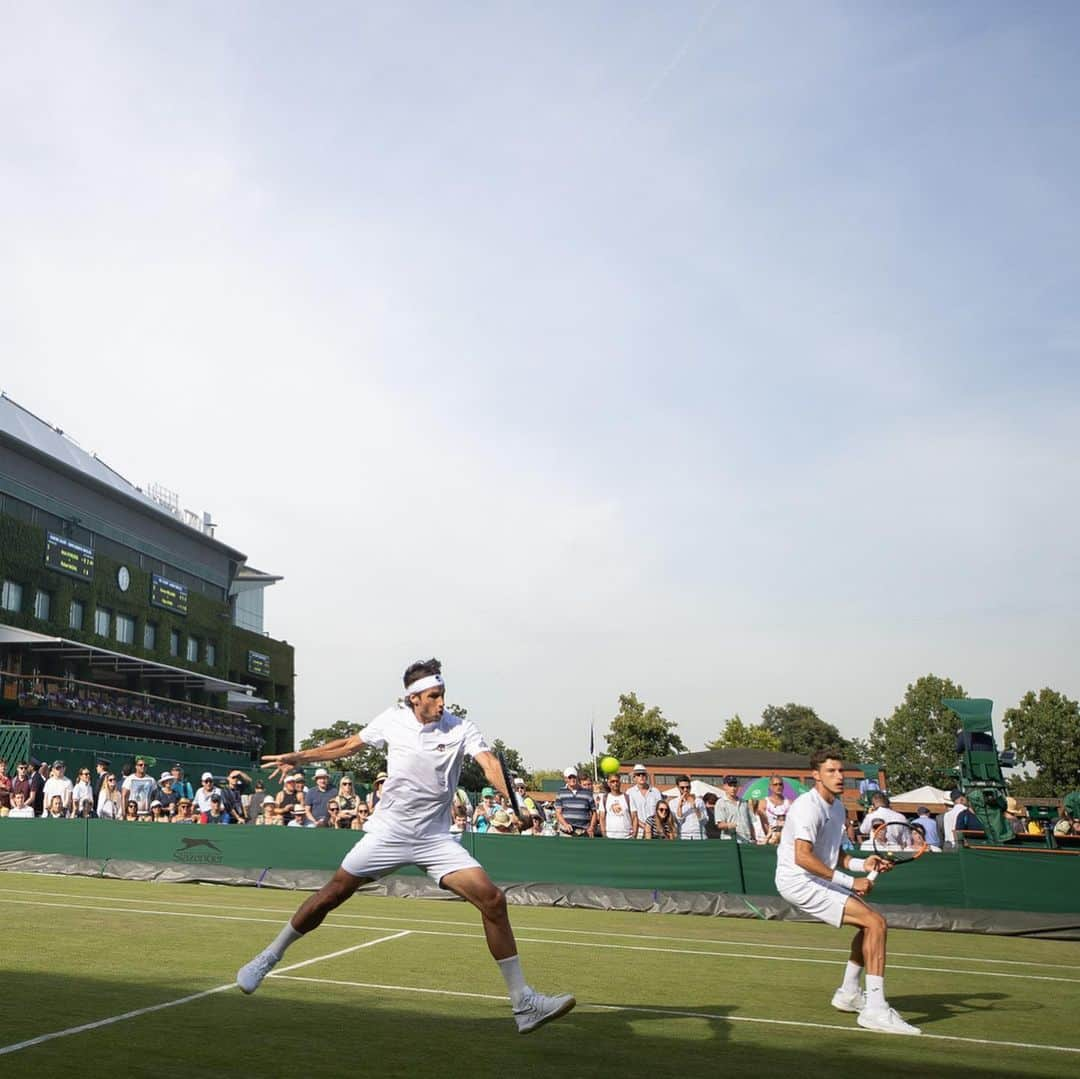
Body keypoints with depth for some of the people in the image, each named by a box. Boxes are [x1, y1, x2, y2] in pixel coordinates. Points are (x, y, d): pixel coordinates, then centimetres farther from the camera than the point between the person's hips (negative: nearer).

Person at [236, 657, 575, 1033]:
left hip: (435, 840, -1)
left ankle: (523, 1003, -7)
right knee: (332, 894, 4)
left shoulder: (461, 728, -9)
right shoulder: (391, 720, -3)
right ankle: (270, 956, 29)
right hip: (387, 832, 1)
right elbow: (349, 745, 14)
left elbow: (490, 764, -25)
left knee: (493, 901, -14)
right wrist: (298, 757, 14)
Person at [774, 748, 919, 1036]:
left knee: (871, 923, 19)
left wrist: (863, 864, 2)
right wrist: (850, 882, -26)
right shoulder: (809, 807, -19)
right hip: (799, 882, -10)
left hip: (819, 881, 10)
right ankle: (875, 1010, -17)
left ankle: (848, 994, 31)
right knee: (876, 924, -16)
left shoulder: (837, 807, 13)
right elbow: (802, 857, -29)